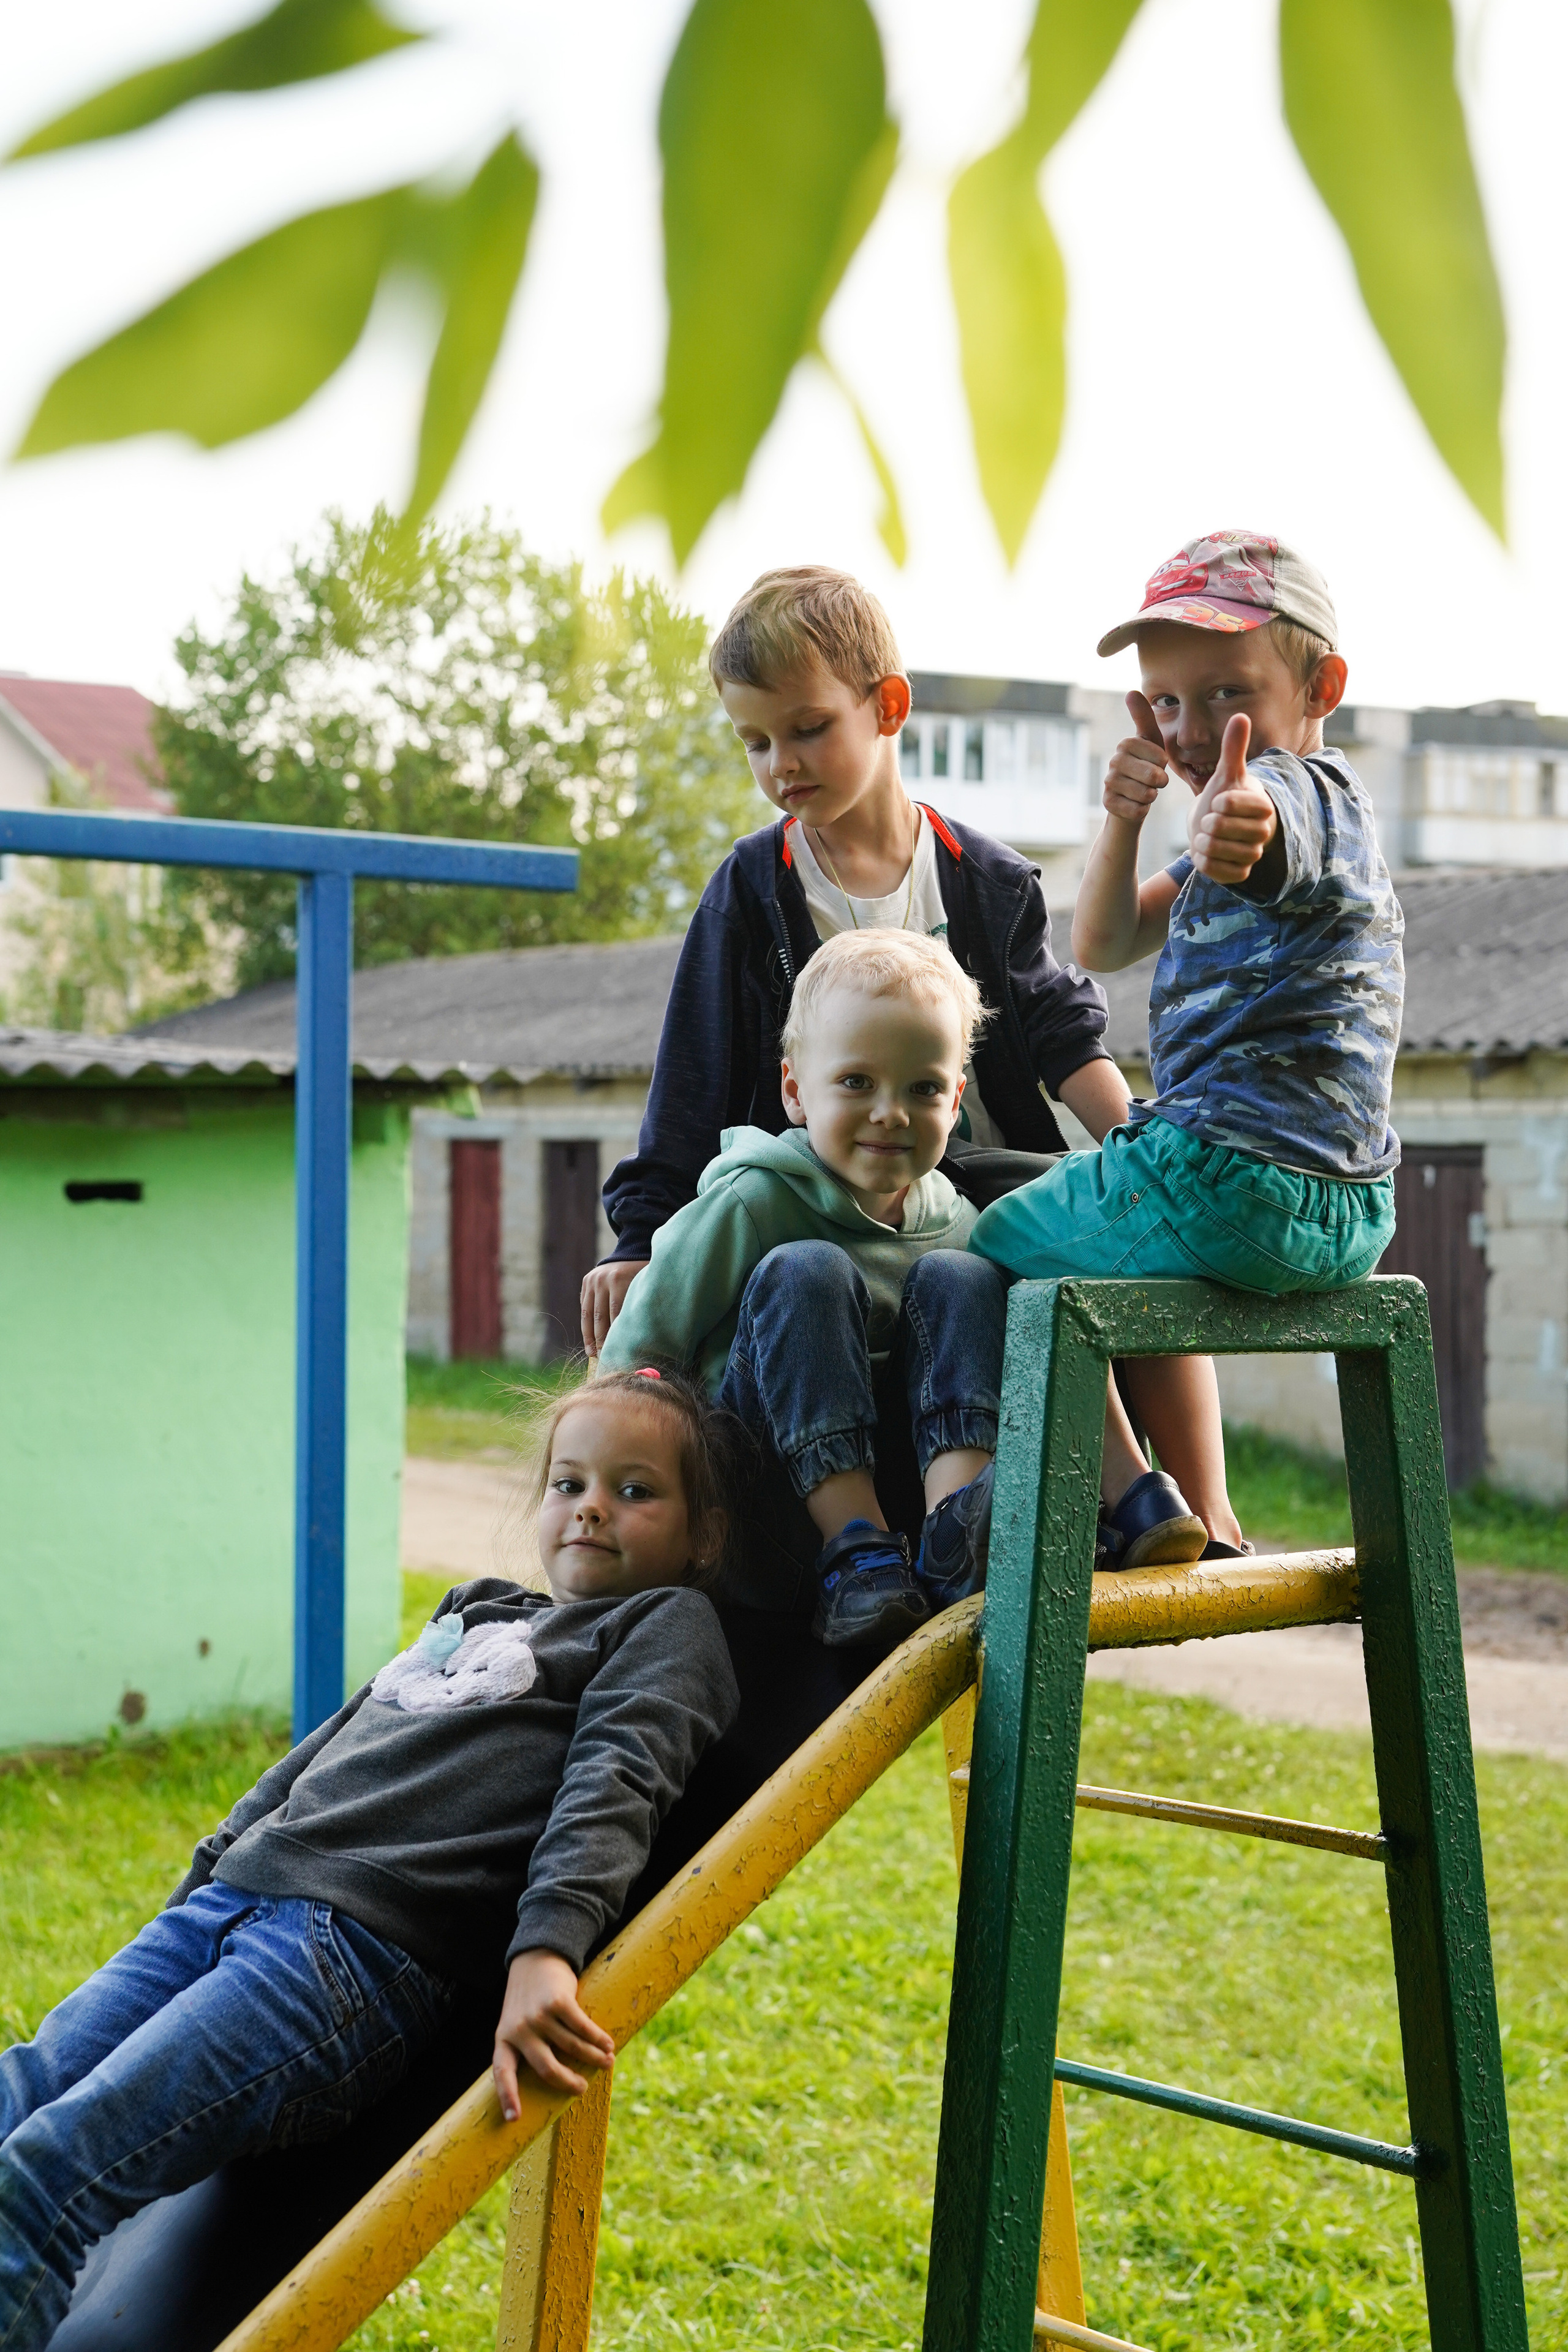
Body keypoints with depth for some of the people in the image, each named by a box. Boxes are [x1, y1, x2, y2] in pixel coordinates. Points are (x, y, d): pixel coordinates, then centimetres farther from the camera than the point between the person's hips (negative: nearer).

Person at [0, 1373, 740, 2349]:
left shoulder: (668, 1626, 8)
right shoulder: (470, 1617, 30)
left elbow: (614, 1782, -9)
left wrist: (546, 1949, -25)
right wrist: (188, 1899, 28)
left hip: (366, 1949, -7)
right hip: (227, 1902, 7)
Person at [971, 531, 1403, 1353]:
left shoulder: (1300, 784, -13)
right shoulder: (1329, 806, 19)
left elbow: (1270, 813, -43)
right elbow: (1101, 946, 15)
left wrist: (1233, 821, -67)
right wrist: (1123, 818, -3)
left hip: (1236, 1179, -11)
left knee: (983, 1254, 6)